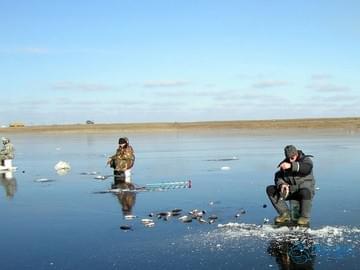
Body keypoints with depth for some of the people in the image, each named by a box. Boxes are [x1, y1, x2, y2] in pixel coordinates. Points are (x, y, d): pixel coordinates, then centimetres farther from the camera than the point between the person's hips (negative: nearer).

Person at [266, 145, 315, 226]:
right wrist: (282, 184, -23)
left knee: (305, 192, -41)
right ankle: (285, 214, -6)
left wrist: (291, 166, -46)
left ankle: (305, 217, -18)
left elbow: (307, 168, -31)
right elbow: (279, 176, 1)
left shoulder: (306, 160, -7)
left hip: (304, 189, -5)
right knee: (270, 190, -10)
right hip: (290, 190, 5)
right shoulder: (285, 163, 8)